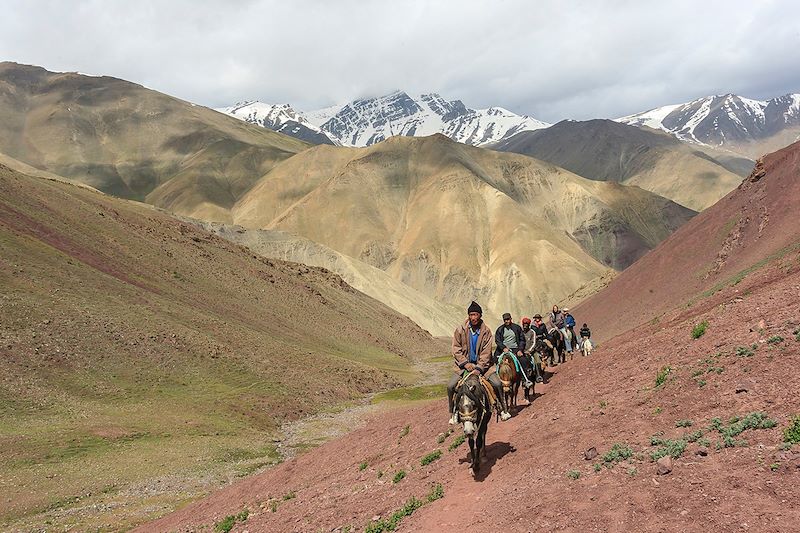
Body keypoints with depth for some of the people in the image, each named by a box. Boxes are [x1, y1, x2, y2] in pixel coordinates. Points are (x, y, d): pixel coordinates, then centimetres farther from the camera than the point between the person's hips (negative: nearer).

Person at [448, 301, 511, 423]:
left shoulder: (486, 331, -7)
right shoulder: (460, 330, -6)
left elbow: (486, 353, -9)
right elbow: (456, 350, -3)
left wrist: (479, 368, -20)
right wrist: (465, 363, -16)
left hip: (482, 364, 0)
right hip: (465, 364, 0)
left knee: (497, 384, -16)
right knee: (450, 386, -16)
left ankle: (503, 410, 7)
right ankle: (454, 413, 4)